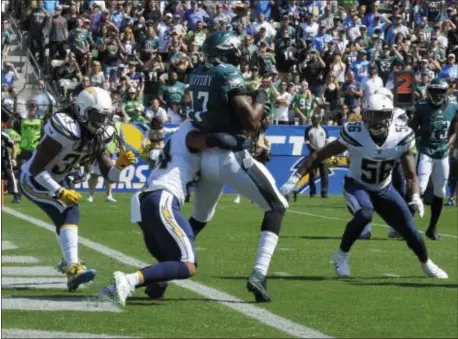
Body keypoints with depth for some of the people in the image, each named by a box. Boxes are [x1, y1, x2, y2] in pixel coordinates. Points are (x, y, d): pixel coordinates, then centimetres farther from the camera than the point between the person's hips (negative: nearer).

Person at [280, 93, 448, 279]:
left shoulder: (402, 137, -19)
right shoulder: (354, 134, -27)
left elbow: (411, 175, -9)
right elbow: (319, 155, -21)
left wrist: (416, 197, -27)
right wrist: (295, 178, -27)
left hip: (384, 189, 3)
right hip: (357, 186, -3)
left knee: (410, 230, 0)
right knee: (364, 214, -35)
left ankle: (427, 265, 31)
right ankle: (341, 255, -11)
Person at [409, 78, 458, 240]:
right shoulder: (422, 108, -9)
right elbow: (412, 130, -1)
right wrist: (425, 130, -19)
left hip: (442, 155, 4)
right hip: (426, 153, -4)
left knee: (440, 192, 8)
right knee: (420, 188, -17)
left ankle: (432, 228, 20)